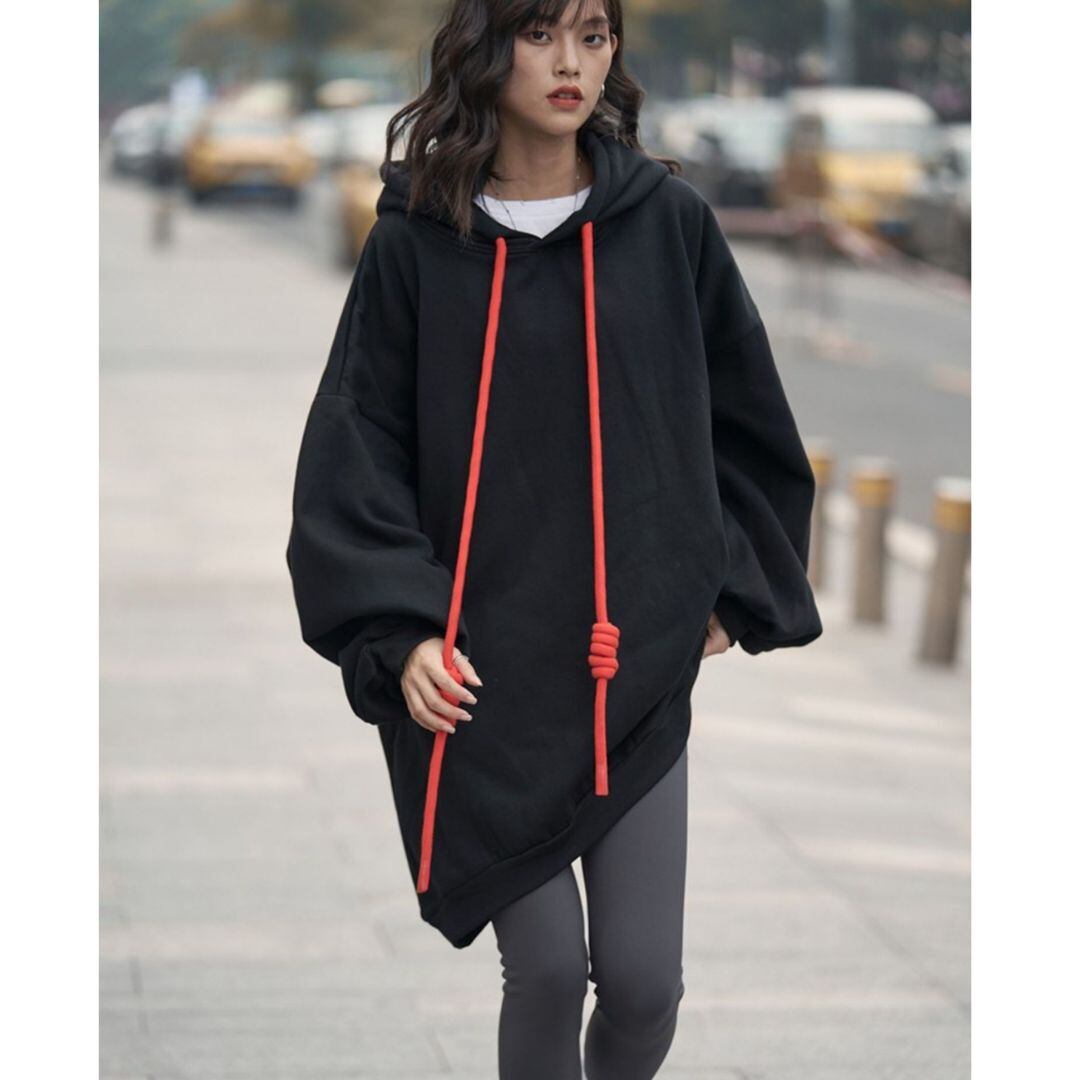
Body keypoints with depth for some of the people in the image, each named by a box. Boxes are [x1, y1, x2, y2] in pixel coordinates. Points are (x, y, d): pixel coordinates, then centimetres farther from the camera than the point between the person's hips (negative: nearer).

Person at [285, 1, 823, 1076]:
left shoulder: (668, 222, 0)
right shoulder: (415, 240, -3)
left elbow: (742, 421, 11)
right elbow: (354, 455, -2)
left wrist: (730, 589, 9)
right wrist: (397, 629, -13)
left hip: (637, 665, 1)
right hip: (483, 674, -1)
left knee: (642, 978, 0)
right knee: (545, 968, -2)